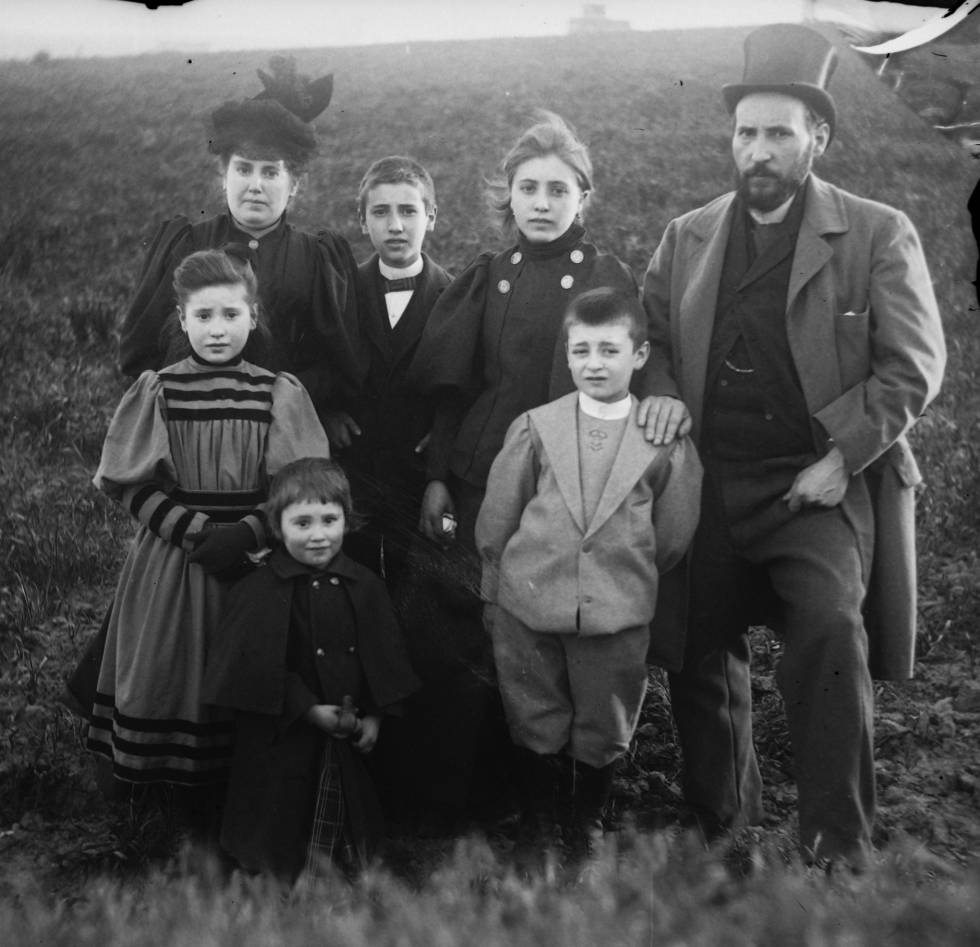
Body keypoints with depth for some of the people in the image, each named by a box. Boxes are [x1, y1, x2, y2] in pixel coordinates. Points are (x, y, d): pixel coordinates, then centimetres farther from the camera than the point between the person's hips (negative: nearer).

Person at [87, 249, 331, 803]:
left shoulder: (279, 394, -2)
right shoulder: (157, 392, -1)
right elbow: (133, 486, -4)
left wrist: (248, 533, -19)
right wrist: (196, 531, -15)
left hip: (254, 556, 0)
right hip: (170, 556, 1)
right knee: (168, 673, 6)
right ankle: (169, 778, 24)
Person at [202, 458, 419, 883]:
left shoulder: (363, 585, 1)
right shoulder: (258, 591, -11)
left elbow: (384, 657, 5)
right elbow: (256, 667, -14)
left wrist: (374, 715, -3)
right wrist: (309, 709, -17)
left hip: (349, 735, 4)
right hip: (284, 739, -3)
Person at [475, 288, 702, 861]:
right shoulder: (535, 428, 0)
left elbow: (673, 537, 6)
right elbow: (495, 520, 6)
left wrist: (630, 579, 8)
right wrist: (499, 591, 8)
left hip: (618, 616, 0)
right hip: (528, 608, 0)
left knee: (604, 731, 12)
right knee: (535, 726, 11)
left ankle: (587, 824, 37)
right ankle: (538, 828, 32)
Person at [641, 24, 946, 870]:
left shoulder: (878, 235, -2)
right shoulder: (688, 237, 10)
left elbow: (913, 367, -6)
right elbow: (650, 340, 17)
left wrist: (841, 458, -14)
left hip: (820, 483, -4)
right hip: (710, 484, 4)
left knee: (829, 631, -25)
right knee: (700, 657, 9)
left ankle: (839, 848, -10)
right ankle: (723, 838, 30)